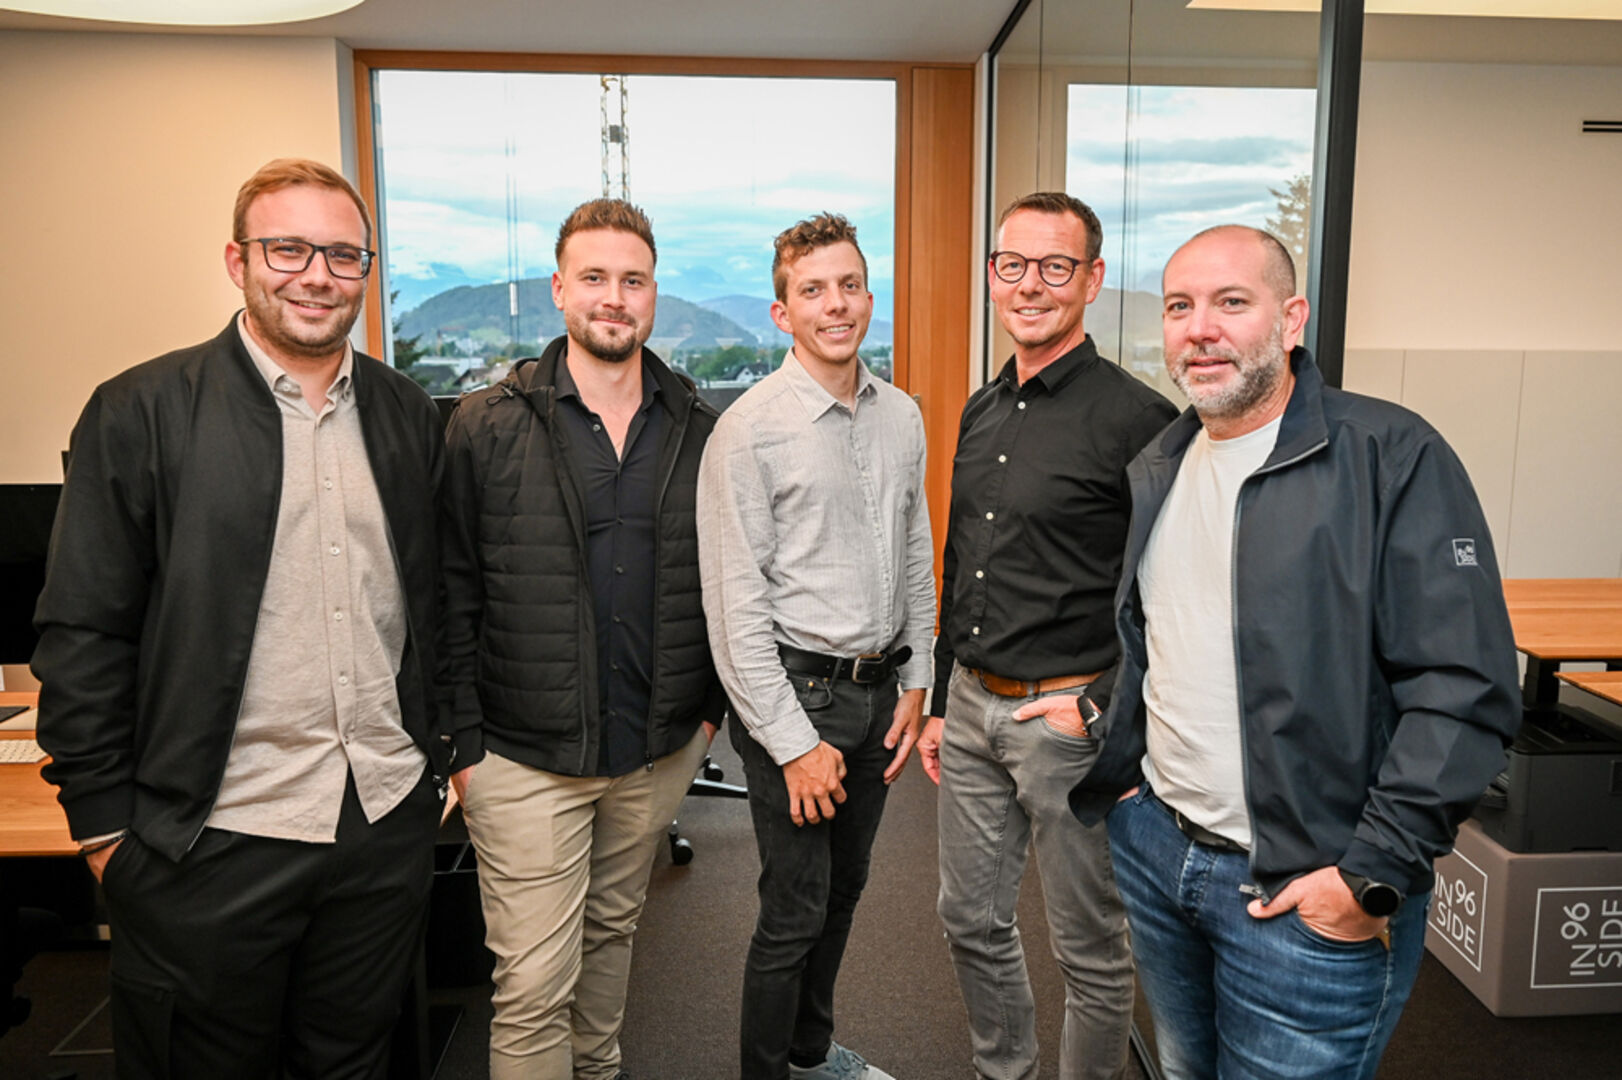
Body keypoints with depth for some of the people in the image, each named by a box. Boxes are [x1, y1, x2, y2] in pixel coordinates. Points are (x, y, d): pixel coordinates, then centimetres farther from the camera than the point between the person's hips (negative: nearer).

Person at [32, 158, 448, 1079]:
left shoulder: (410, 415, 5)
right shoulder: (141, 414, -7)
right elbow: (83, 637, -6)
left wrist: (441, 758, 9)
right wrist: (105, 822, -5)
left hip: (390, 824, 4)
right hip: (211, 839, -3)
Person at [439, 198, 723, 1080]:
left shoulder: (698, 430, 3)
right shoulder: (486, 426, -6)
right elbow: (449, 596, -5)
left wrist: (711, 704, 6)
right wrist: (463, 742, -7)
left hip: (658, 751, 4)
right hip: (525, 758, -3)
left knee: (612, 931, 22)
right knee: (532, 987, 2)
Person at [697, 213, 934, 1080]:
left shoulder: (901, 417, 6)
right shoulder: (750, 429, -14)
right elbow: (735, 602, -16)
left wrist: (914, 685, 9)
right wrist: (793, 741, -16)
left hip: (879, 690, 7)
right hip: (796, 691, -6)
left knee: (845, 887, 20)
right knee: (796, 911, 4)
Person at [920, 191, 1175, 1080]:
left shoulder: (1135, 418, -14)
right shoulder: (981, 412, 9)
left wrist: (1103, 709, -16)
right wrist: (941, 703, 17)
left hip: (1068, 715, -7)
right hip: (971, 706, 7)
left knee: (1089, 947, 11)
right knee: (970, 919, 20)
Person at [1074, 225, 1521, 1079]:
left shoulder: (1393, 456, -14)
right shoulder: (1156, 469, 8)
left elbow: (1467, 688, -18)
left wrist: (1374, 877, -19)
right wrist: (1111, 777, 10)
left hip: (1308, 894, -6)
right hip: (1153, 846, 6)